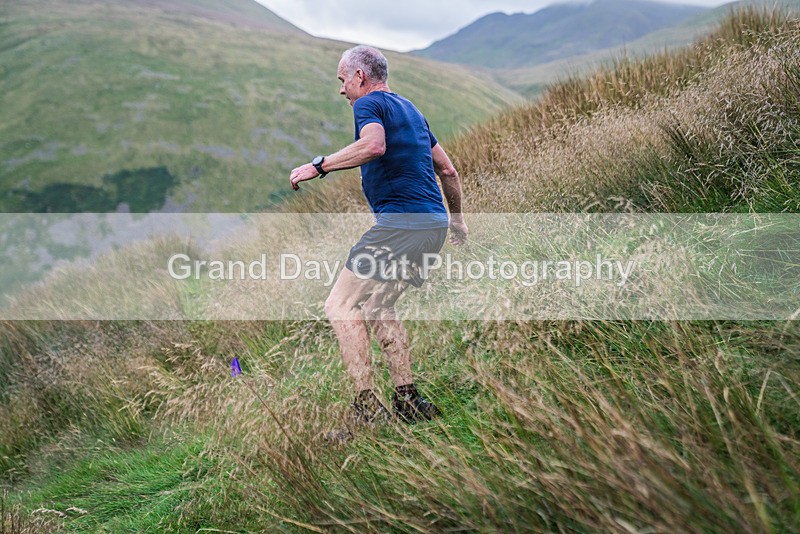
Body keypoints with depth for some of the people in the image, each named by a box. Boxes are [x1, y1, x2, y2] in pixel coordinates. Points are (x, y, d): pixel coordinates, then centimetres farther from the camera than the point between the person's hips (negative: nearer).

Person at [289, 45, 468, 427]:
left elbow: (374, 144, -26)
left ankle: (367, 407, -13)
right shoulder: (409, 109, 25)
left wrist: (319, 165, -20)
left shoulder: (369, 103, -1)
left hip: (401, 222, -10)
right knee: (375, 308, 18)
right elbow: (448, 170, 26)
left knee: (340, 306, -7)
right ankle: (407, 401, 16)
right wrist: (457, 221, 35)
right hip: (434, 224, 10)